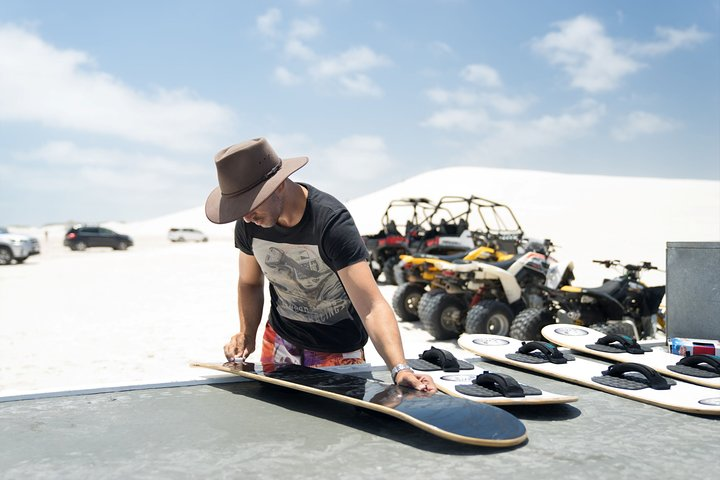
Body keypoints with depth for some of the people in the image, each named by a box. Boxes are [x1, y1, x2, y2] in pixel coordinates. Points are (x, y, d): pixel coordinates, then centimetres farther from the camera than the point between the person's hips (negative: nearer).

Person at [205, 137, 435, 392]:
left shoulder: (331, 223, -31)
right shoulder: (249, 224, -14)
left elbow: (372, 307, -37)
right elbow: (250, 283, 4)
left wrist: (399, 369, -50)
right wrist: (247, 335, -12)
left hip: (337, 351, -4)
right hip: (278, 343, 5)